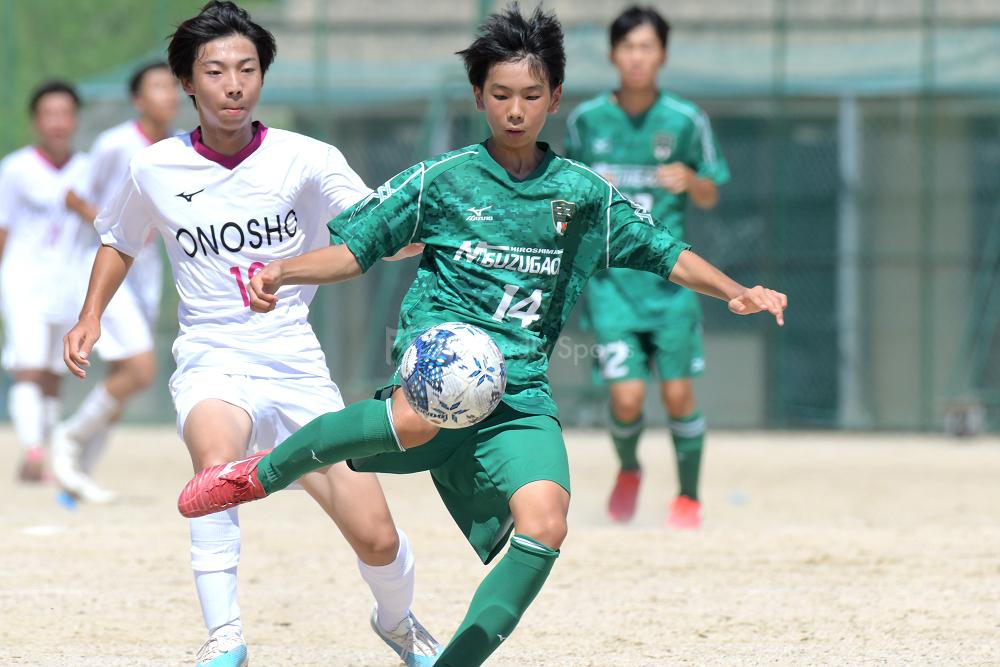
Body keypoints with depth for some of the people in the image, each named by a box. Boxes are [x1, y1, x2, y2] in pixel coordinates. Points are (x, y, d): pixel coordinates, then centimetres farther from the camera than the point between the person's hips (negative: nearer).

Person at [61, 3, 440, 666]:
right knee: (218, 460, -38)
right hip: (212, 365, -1)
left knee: (376, 539, -4)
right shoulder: (155, 170, 2)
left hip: (297, 368, 1)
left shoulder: (306, 160, -4)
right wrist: (91, 316, 9)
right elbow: (120, 241, 22)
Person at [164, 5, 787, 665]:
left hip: (521, 383, 3)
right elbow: (355, 251, 7)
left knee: (544, 527, -21)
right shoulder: (442, 180, 5)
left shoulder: (583, 193, 12)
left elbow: (668, 254, 19)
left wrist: (736, 292, 3)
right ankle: (264, 472, -16)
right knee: (420, 418, -41)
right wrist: (282, 273, -10)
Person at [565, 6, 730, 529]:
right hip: (610, 273, 0)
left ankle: (689, 498, 19)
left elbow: (710, 197, 6)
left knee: (678, 393, -3)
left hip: (668, 273, 0)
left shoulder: (686, 121, -2)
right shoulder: (586, 121, 1)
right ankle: (628, 471, 23)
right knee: (627, 397, -10)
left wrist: (690, 181, -15)